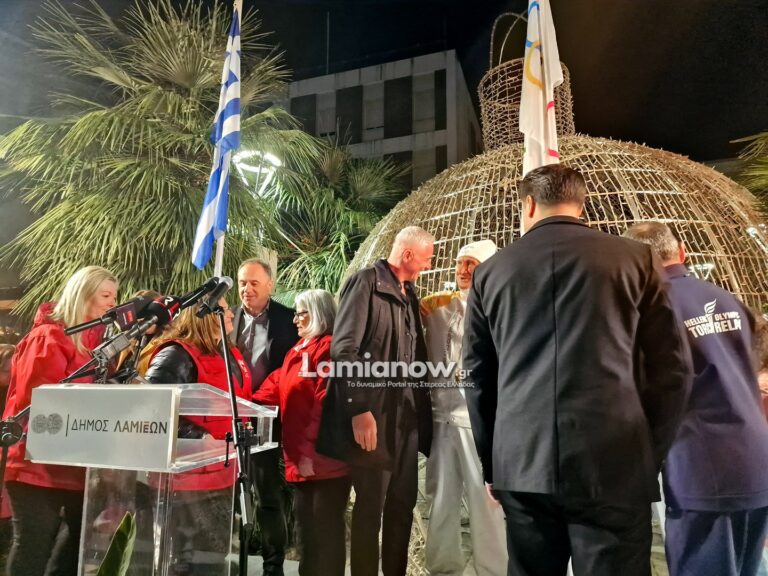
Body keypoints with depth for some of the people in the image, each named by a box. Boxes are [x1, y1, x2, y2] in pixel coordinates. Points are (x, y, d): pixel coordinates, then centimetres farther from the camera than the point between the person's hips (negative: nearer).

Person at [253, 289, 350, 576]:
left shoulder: (329, 348, -14)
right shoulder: (297, 351, 17)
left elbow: (326, 404, -21)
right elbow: (275, 388, 13)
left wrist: (310, 450, -23)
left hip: (324, 458, -9)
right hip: (301, 457, 9)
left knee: (325, 528, 3)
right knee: (305, 525, 18)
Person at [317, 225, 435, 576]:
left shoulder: (409, 294, 16)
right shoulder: (366, 282, -8)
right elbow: (343, 350, -16)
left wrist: (422, 408, 12)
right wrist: (359, 409, -21)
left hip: (407, 414, 8)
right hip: (373, 413, -7)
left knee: (403, 503, 13)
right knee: (371, 505, 3)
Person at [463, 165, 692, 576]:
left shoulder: (489, 271, 7)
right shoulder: (635, 258, 4)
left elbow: (478, 376, 9)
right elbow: (672, 365, 4)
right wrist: (651, 452, 13)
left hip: (522, 464, 2)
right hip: (614, 462, -1)